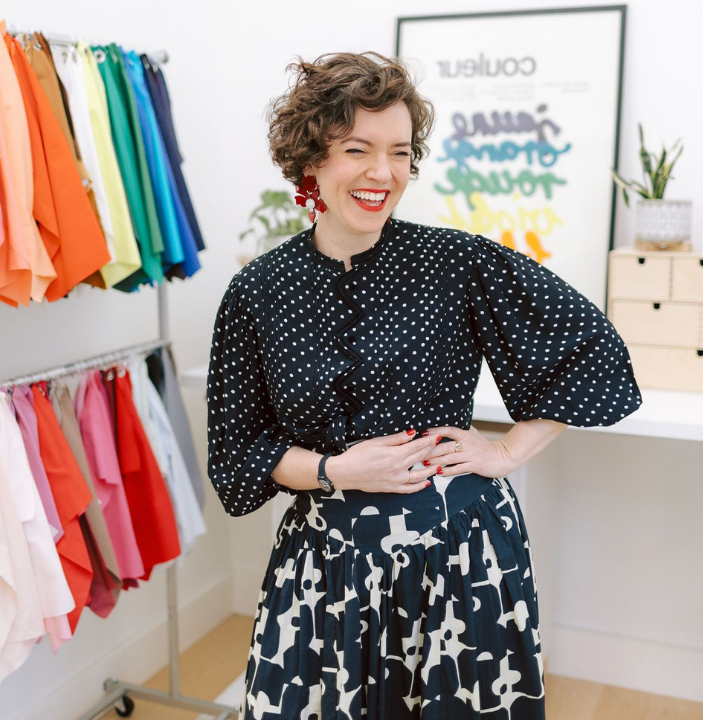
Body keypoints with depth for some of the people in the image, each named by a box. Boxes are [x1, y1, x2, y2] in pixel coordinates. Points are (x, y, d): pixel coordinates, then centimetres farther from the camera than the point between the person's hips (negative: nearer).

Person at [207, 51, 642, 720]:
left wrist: (506, 452, -3)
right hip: (328, 557, 1)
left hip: (459, 547, -1)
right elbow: (236, 449, 3)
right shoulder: (257, 291, -3)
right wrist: (335, 470, -11)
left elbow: (593, 348, -1)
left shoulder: (456, 261, -8)